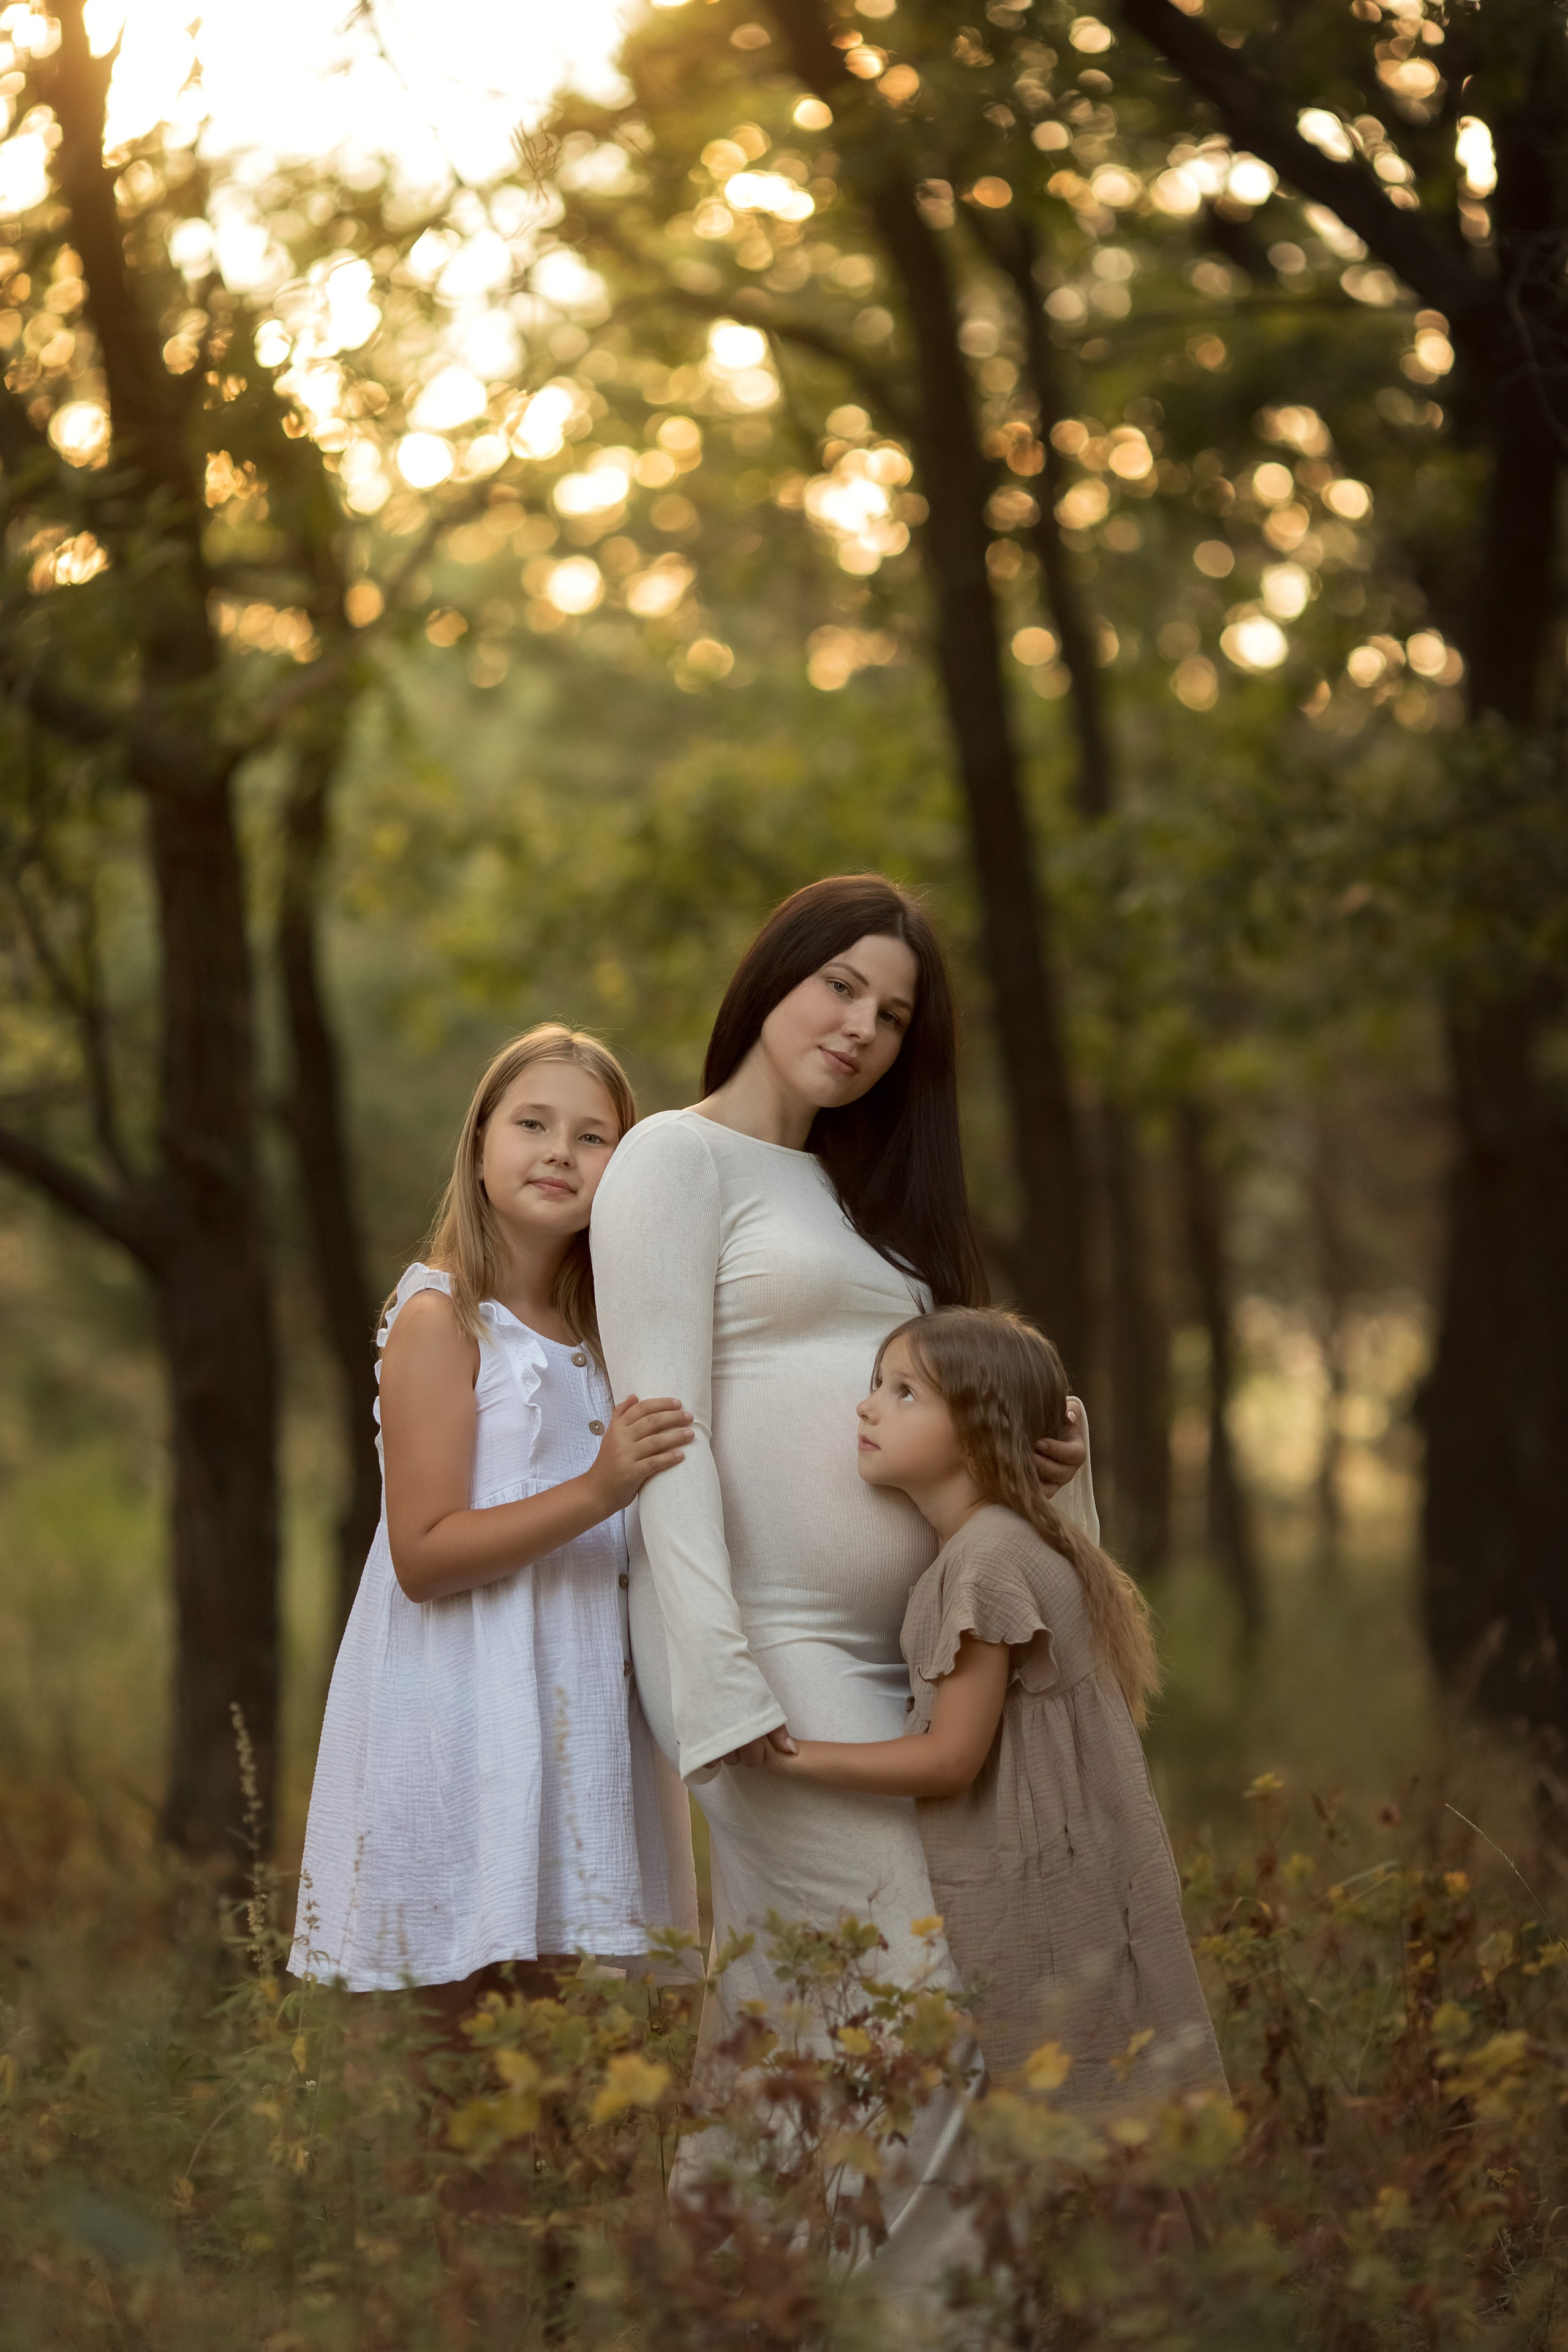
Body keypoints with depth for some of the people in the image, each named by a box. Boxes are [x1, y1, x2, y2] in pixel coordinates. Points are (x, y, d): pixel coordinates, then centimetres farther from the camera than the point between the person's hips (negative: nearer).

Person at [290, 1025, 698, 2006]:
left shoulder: (598, 1336, 15)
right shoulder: (440, 1320, -7)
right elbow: (423, 1554, -15)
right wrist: (596, 1493, -25)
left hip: (575, 1706, 7)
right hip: (462, 1716, -7)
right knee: (462, 2020, -6)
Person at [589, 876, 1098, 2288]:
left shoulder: (854, 1192, 23)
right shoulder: (678, 1158, -1)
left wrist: (1035, 1445, 3)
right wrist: (728, 1680, -19)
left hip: (880, 1662, 8)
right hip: (770, 1648, -8)